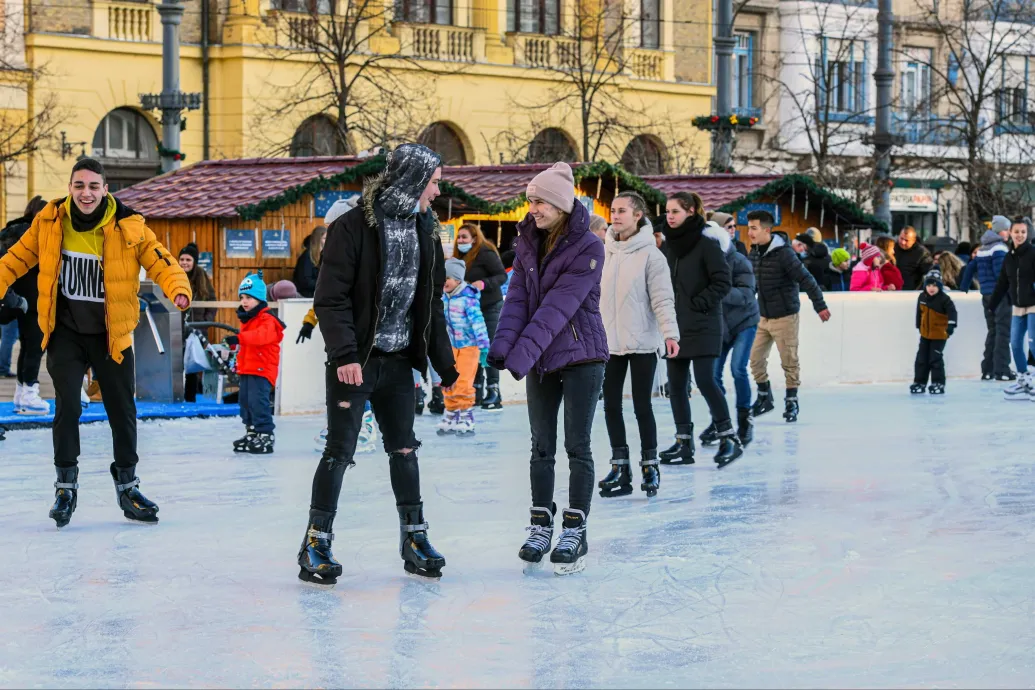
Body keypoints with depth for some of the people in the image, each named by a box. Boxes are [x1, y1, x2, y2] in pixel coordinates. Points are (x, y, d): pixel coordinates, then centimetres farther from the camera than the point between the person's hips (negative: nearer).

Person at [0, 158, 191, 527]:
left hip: (112, 334, 0)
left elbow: (160, 261, -14)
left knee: (122, 411, 9)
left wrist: (178, 289, -34)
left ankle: (127, 486, 27)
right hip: (65, 332, 0)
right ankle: (66, 486, 4)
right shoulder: (49, 222, -6)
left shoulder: (129, 227, -11)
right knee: (67, 407, -12)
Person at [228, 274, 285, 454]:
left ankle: (266, 436, -13)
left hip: (262, 369, -10)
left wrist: (239, 338, -46)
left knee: (258, 401, -16)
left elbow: (261, 335, -35)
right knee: (245, 400, 15)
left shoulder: (267, 319, -15)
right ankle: (252, 433, 27)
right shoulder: (246, 319, 17)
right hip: (247, 368, 10)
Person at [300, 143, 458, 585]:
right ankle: (316, 545, 4)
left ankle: (414, 540, 20)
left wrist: (446, 366, 13)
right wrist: (344, 353, -25)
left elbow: (431, 306, 15)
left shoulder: (424, 230, 9)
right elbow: (330, 298, -16)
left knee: (403, 450, 10)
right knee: (340, 451, -4)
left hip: (398, 361, 6)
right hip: (354, 362, -6)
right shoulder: (355, 226, -12)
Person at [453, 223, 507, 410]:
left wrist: (484, 284, -33)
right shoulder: (462, 256, 12)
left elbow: (502, 275, -19)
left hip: (490, 307, -8)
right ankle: (476, 391, 16)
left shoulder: (485, 253, -14)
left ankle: (494, 393, -6)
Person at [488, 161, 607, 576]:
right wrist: (502, 345, -17)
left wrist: (522, 353, -29)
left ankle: (575, 532, 4)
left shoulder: (587, 247, -14)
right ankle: (541, 526, 17)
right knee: (542, 446, 9)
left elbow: (559, 306, -22)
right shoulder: (528, 243, 5)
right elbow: (518, 298, -1)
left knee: (577, 446, -2)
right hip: (539, 359, 6)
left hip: (580, 356, -6)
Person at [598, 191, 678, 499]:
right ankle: (620, 468, 16)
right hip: (610, 342, 5)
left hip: (642, 343, -5)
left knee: (642, 407, 1)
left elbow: (662, 298, -12)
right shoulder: (605, 252, 6)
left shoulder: (650, 254, -8)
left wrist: (670, 333, -23)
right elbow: (594, 293, 10)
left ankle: (650, 465, 14)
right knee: (611, 405, 7)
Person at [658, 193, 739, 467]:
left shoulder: (707, 245, -9)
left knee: (705, 380, -12)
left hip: (702, 327, -7)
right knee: (676, 385, 6)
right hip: (675, 326, 7)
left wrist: (699, 303, -15)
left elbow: (723, 282, -11)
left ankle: (729, 439, -2)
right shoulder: (668, 246, 11)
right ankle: (684, 443, 13)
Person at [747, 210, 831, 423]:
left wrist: (820, 305, -20)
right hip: (764, 317, 7)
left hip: (785, 317, -7)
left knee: (789, 361, 2)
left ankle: (791, 403, 14)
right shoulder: (755, 253, 3)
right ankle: (765, 398, 23)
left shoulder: (783, 253, -19)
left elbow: (806, 280, -19)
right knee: (756, 358, 7)